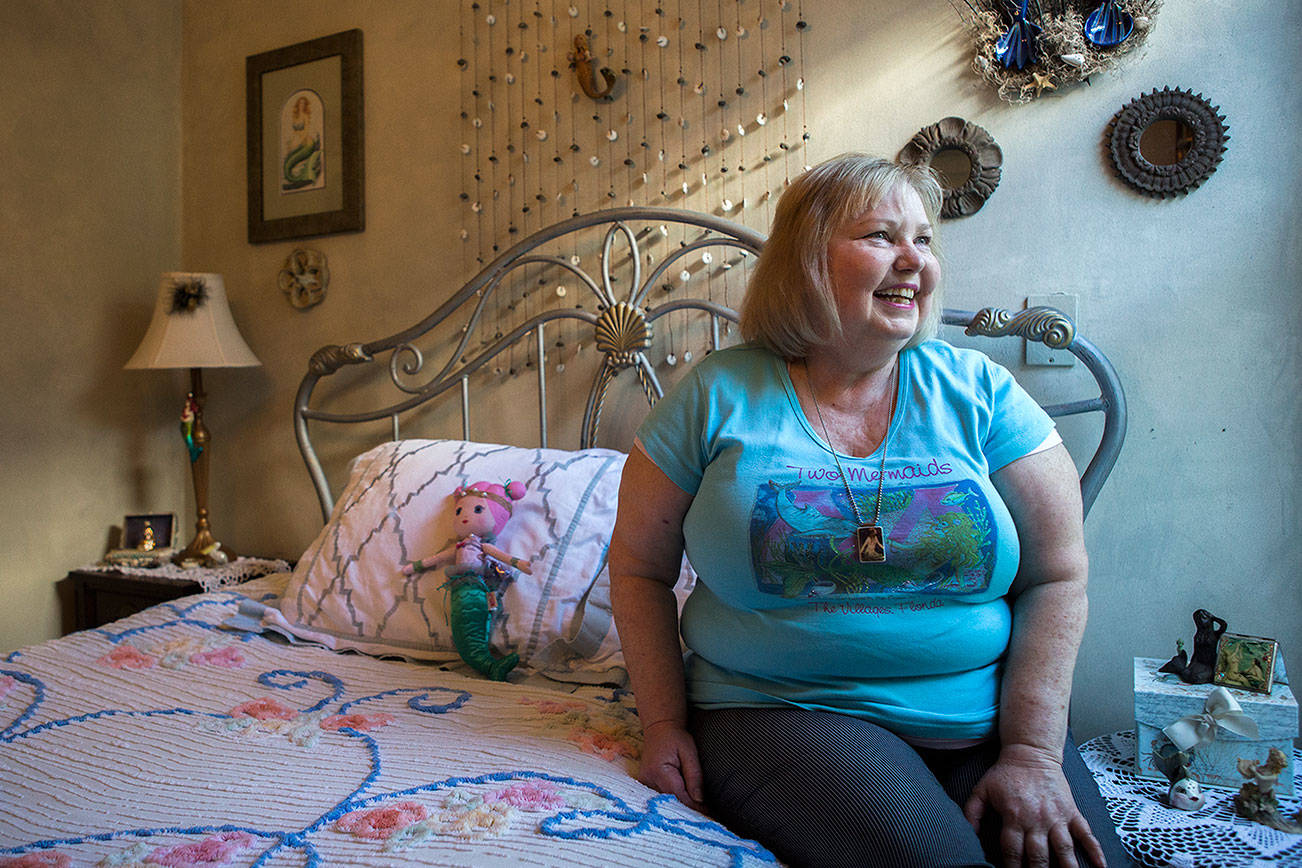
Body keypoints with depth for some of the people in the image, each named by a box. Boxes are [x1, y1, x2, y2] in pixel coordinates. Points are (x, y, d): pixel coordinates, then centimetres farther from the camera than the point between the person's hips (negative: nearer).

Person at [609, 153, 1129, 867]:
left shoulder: (979, 392, 3)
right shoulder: (719, 394, -2)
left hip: (983, 723, 3)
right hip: (779, 715, -2)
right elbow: (640, 567, 3)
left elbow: (1056, 577, 3)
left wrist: (1033, 753, -7)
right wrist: (666, 725, -4)